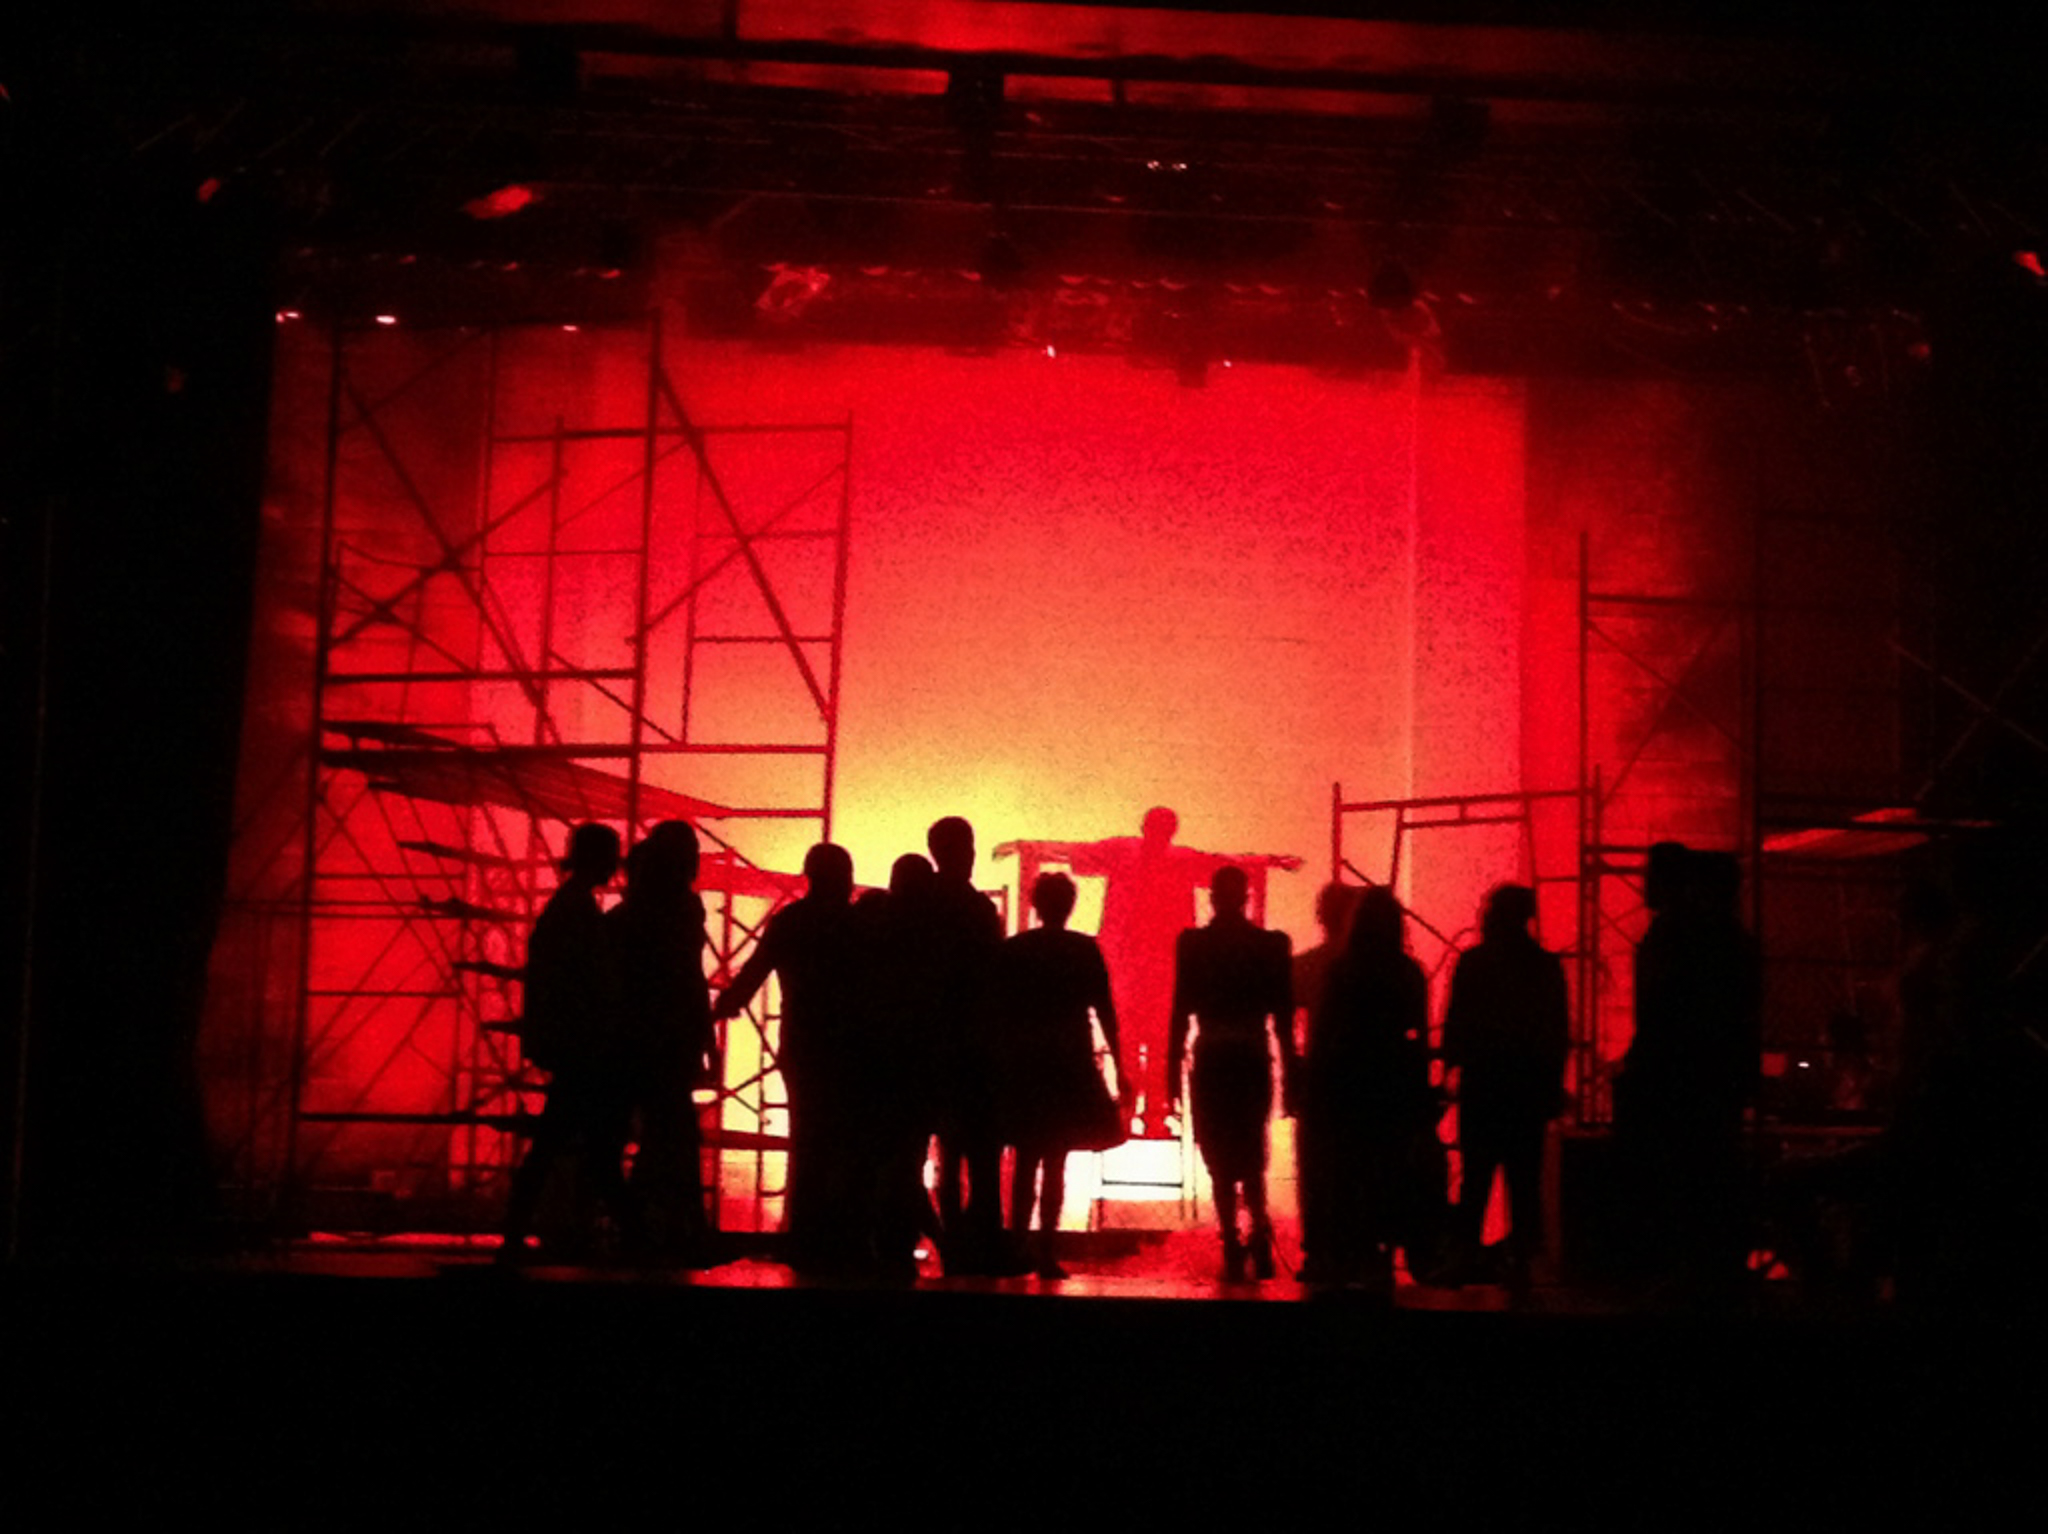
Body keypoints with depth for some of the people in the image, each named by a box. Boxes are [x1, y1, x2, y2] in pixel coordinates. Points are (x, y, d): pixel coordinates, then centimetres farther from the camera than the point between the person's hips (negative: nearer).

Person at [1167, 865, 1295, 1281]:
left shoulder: (1192, 943, -4)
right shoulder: (1271, 944, 0)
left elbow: (1181, 1010, -4)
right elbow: (1284, 1015, 1)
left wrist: (1173, 1073, 2)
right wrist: (1290, 1073, 9)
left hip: (1211, 1061, -2)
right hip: (1254, 1061, 2)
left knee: (1221, 1160, 5)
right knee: (1251, 1159, 16)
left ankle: (1233, 1249, -1)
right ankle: (1259, 1231, -4)